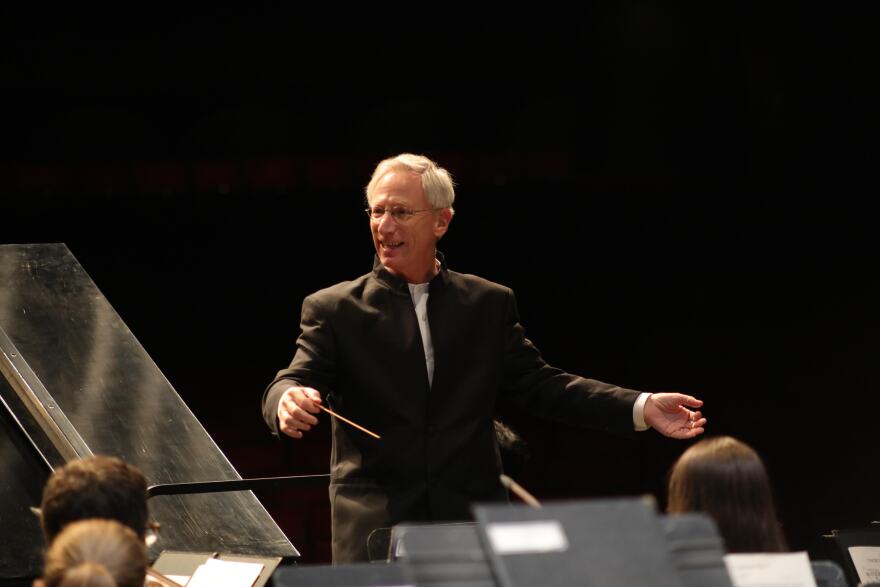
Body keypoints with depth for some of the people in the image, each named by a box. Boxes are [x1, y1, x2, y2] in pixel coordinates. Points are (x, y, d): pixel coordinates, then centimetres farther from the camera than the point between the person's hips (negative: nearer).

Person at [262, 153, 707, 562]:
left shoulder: (489, 304, 12)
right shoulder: (333, 309, 4)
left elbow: (538, 385, 12)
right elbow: (294, 382, -7)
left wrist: (642, 408, 1)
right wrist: (290, 402, -34)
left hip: (472, 530, 2)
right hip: (374, 535, -2)